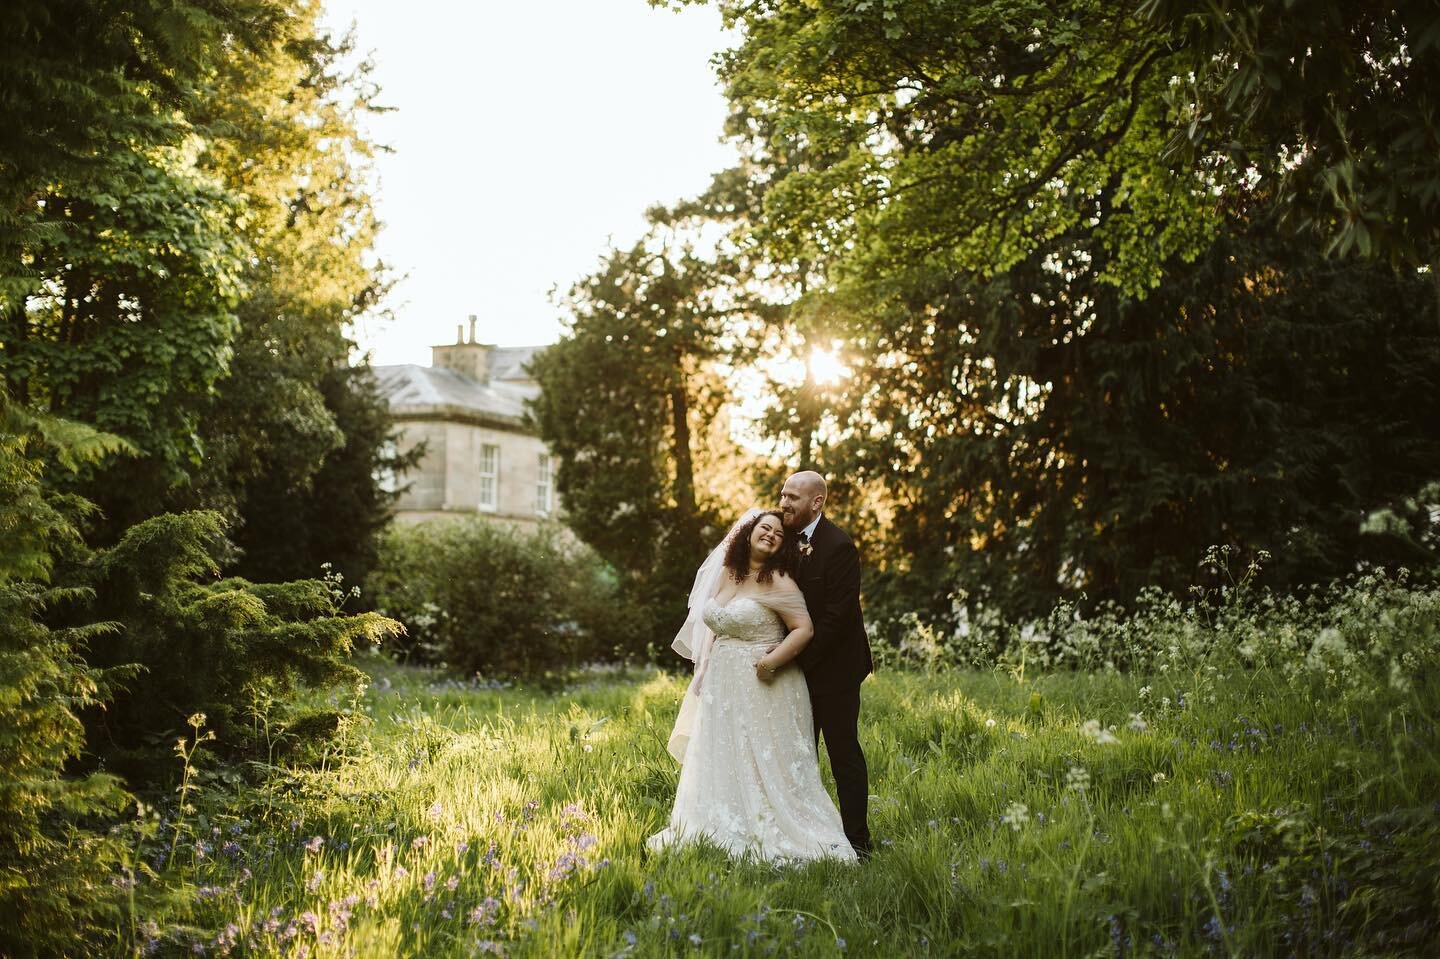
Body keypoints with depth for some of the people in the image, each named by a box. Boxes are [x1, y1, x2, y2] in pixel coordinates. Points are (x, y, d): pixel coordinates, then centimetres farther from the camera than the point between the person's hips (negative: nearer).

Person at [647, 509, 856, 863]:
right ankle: (725, 833, 22)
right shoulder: (727, 575, 10)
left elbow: (804, 628, -16)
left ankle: (774, 836, 7)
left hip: (763, 685, -7)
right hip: (724, 685, 7)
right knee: (722, 761, 12)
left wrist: (773, 661, -26)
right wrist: (705, 671, 19)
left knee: (765, 764, -2)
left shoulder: (776, 581, -11)